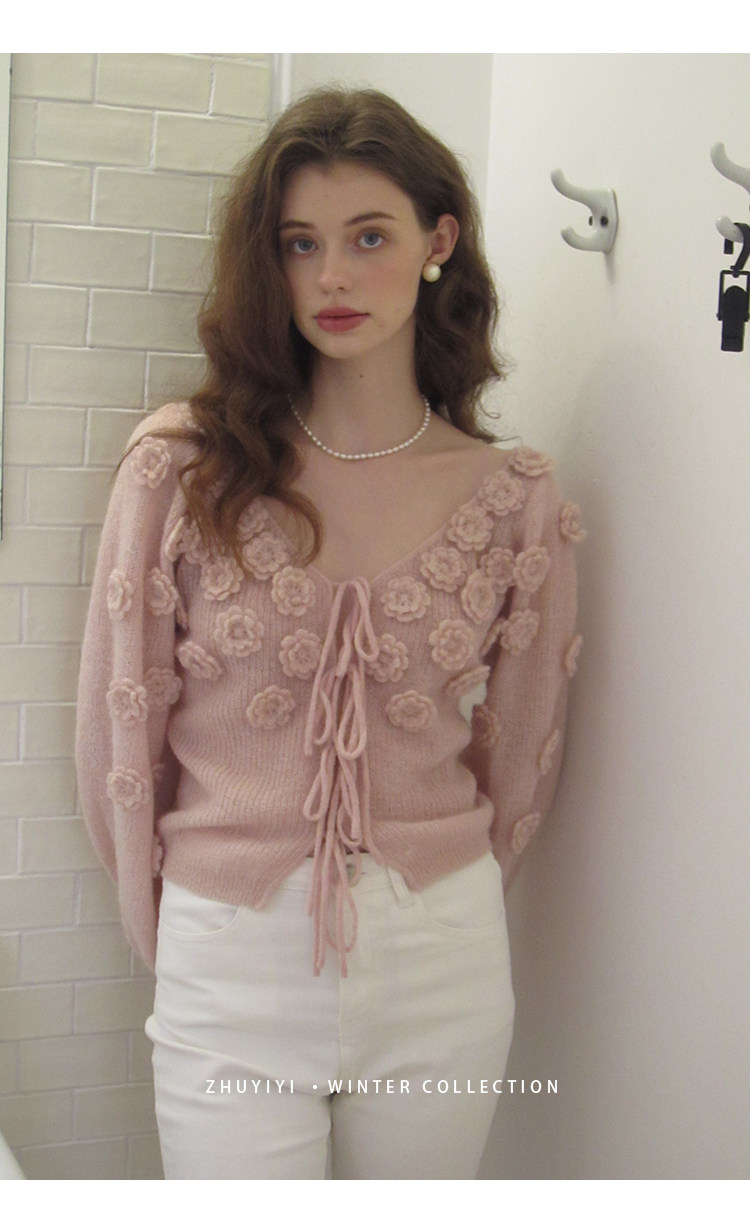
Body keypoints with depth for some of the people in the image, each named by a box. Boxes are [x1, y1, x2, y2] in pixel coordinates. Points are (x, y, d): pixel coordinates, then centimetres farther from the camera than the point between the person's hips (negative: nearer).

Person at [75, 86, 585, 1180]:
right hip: (230, 962, -1)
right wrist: (165, 927, 8)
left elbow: (517, 756, 8)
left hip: (442, 974, 2)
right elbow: (118, 723, 1)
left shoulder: (517, 501, -3)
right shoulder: (182, 466, -6)